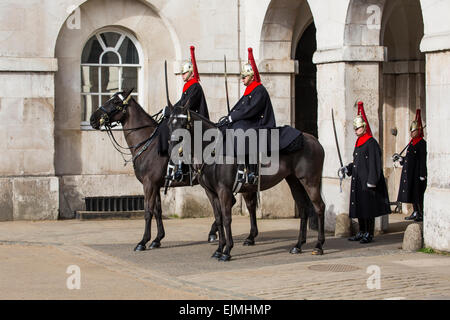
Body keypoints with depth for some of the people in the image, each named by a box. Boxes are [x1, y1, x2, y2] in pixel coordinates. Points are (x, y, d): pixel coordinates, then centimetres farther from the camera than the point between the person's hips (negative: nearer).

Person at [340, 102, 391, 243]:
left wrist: (371, 182, -19)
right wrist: (347, 169, 9)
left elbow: (374, 164, -16)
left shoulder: (371, 143, -11)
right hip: (358, 182, 9)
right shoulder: (358, 143, 16)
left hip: (367, 181, -9)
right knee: (359, 207, 12)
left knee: (368, 208, -4)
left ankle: (369, 234, 2)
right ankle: (362, 233, 20)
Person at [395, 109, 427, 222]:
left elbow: (423, 160, -16)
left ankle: (421, 214, -1)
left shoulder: (422, 143, -12)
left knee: (417, 194, -6)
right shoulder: (412, 142, 15)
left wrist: (422, 175, -20)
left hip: (416, 173, -9)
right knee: (411, 193, 12)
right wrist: (401, 158, 11)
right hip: (409, 173, 9)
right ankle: (416, 212, 20)